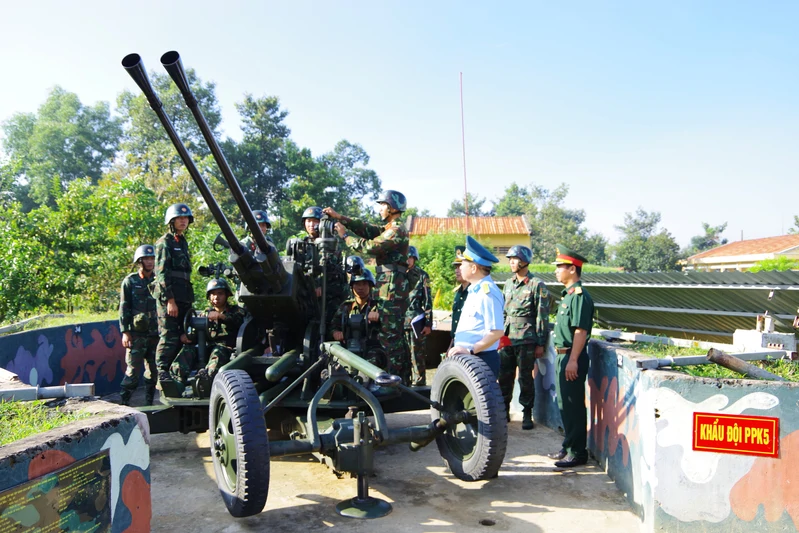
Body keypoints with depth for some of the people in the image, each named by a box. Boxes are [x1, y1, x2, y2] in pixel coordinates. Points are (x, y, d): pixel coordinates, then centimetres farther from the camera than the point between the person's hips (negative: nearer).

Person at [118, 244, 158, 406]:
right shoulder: (130, 281, 2)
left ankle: (149, 404, 18)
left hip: (155, 333, 4)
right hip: (137, 334, -4)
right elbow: (124, 308, -1)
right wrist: (125, 332, -9)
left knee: (154, 371, 8)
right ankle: (124, 403, 1)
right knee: (133, 370, -8)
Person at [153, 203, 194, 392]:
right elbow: (162, 273, -12)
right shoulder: (164, 243, -4)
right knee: (169, 337, -12)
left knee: (182, 336, 8)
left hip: (183, 297, 8)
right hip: (168, 296, -8)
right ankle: (162, 375, -10)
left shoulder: (183, 242, 21)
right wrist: (169, 300, -18)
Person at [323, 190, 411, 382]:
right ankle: (403, 377, 22)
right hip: (392, 289, 10)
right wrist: (339, 217, 6)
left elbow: (370, 247, -18)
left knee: (389, 336, -9)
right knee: (397, 335, 14)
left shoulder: (397, 231, -12)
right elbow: (366, 228, 13)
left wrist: (345, 234, -7)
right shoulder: (389, 229, 19)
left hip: (391, 290, -10)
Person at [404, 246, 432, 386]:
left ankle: (419, 381, 6)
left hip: (416, 321, -4)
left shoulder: (422, 276, 2)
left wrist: (428, 323, -5)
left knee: (417, 353, -2)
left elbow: (428, 301, 0)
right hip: (400, 320, 4)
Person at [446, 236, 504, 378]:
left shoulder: (488, 292, -18)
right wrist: (457, 348, 16)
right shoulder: (474, 290, 13)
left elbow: (496, 332, -23)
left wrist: (470, 350, -23)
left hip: (482, 360, -9)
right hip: (468, 359, 9)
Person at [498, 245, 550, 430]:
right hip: (507, 339, 6)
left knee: (525, 378, 2)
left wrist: (540, 344, -10)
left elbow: (542, 317, -7)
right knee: (504, 376, 9)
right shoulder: (508, 284, 13)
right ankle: (504, 410, 22)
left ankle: (527, 414, 14)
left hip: (526, 340, -6)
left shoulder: (537, 285, -6)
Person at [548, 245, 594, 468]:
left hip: (572, 357, -10)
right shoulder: (567, 294, 15)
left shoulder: (580, 295, -16)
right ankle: (568, 447, 28)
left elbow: (581, 331, -22)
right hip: (563, 356, 10)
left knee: (573, 406, -2)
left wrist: (573, 360, -24)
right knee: (565, 405, 17)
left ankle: (577, 453, 8)